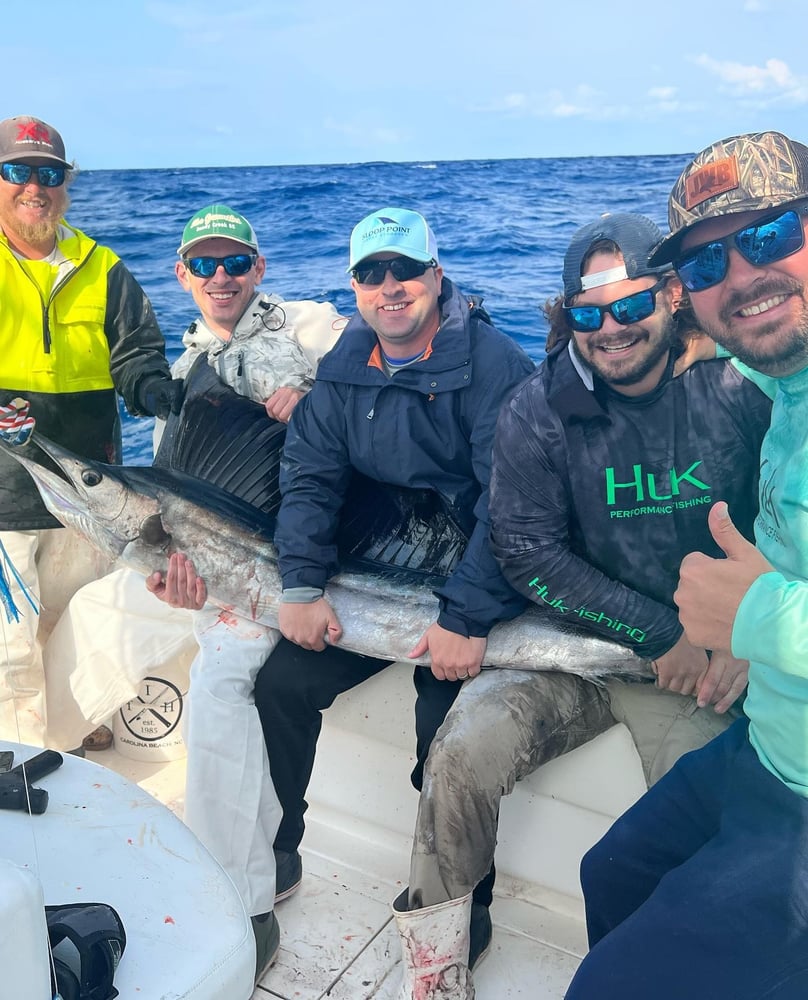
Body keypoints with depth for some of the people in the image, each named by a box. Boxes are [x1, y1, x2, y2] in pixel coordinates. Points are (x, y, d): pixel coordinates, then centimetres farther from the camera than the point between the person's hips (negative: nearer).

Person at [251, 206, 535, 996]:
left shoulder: (492, 362, -15)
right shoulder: (342, 369, 5)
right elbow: (308, 477, 2)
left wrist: (466, 618, -26)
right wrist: (301, 586, -12)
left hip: (468, 585, -5)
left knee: (447, 725, -21)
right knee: (282, 681, -8)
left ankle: (456, 916, 3)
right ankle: (272, 851, 15)